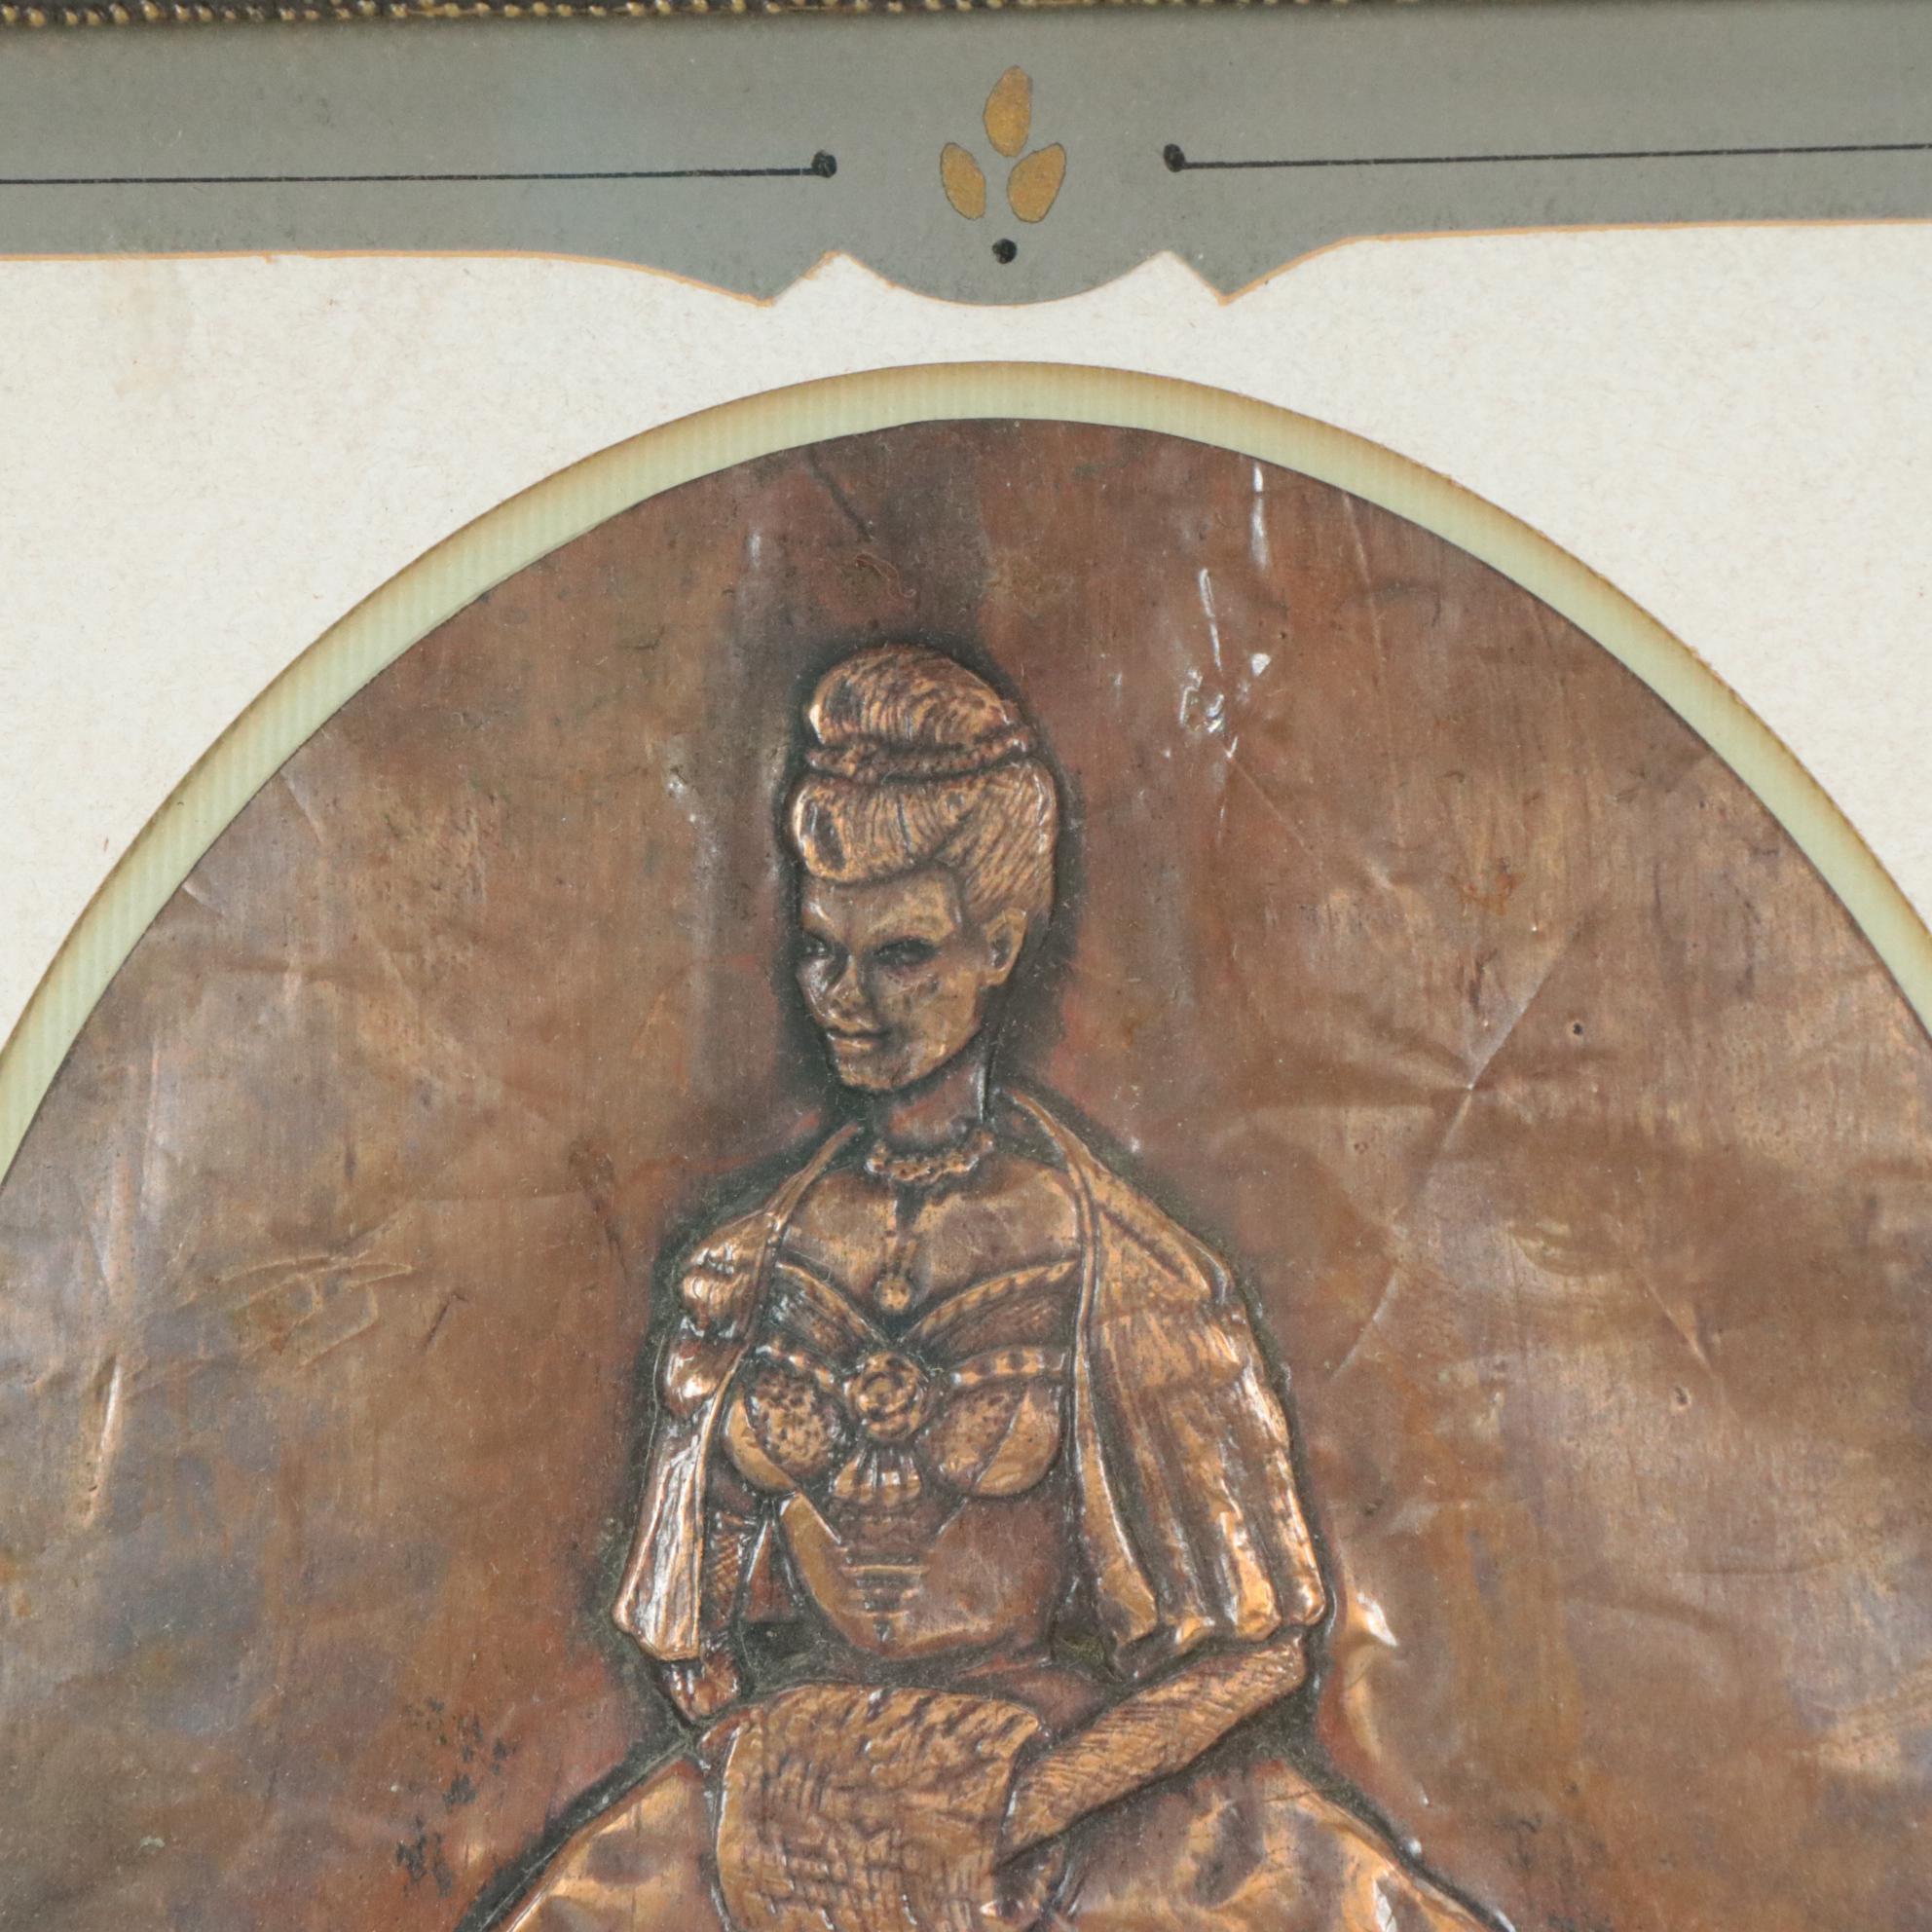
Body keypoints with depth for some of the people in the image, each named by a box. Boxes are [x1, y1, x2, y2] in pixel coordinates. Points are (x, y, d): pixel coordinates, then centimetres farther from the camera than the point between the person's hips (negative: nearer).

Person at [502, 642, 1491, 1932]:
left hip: (1052, 1767, -2)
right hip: (790, 1793, 2)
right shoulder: (753, 1268, 6)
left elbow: (1248, 1641, -3)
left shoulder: (1106, 1264, -5)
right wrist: (755, 1778, -5)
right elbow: (693, 1630, 13)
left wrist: (1002, 1812, -10)